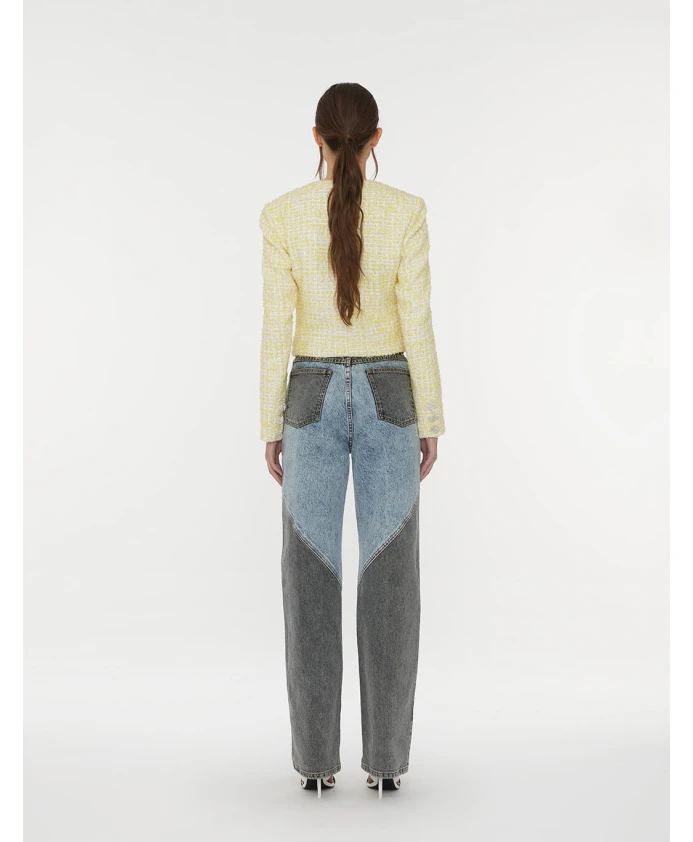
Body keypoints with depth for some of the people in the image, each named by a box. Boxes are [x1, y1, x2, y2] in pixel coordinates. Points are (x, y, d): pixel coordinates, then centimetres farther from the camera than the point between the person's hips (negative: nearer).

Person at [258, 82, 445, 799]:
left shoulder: (282, 215, -3)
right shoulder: (407, 212, -5)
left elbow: (276, 331, -4)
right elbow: (417, 327, -6)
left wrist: (271, 429, 4)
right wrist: (431, 423, 3)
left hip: (314, 400, 0)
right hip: (386, 400, 0)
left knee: (312, 583, 6)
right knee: (389, 583, 5)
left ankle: (317, 757, 9)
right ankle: (385, 757, 9)